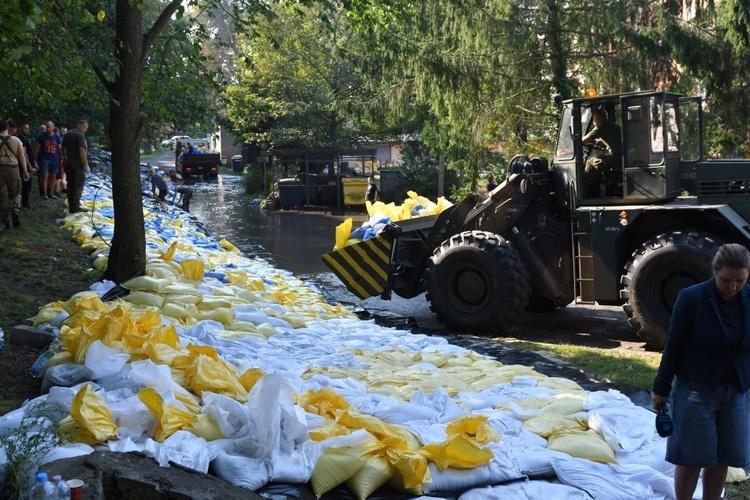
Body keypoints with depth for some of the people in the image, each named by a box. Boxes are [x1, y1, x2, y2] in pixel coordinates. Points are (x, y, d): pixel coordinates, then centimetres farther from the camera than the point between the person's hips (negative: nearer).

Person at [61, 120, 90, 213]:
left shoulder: (67, 135, 12)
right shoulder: (80, 135, -15)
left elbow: (62, 149, 18)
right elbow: (82, 150, -23)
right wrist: (86, 164, -20)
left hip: (69, 163, 8)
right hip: (78, 163, -8)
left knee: (70, 184, 12)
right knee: (78, 185, -2)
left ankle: (71, 206, 16)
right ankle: (75, 206, -2)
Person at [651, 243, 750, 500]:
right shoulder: (691, 298, -14)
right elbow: (674, 346, -8)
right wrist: (661, 388, -4)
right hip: (696, 390, -3)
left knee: (722, 458, 9)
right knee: (692, 457, 2)